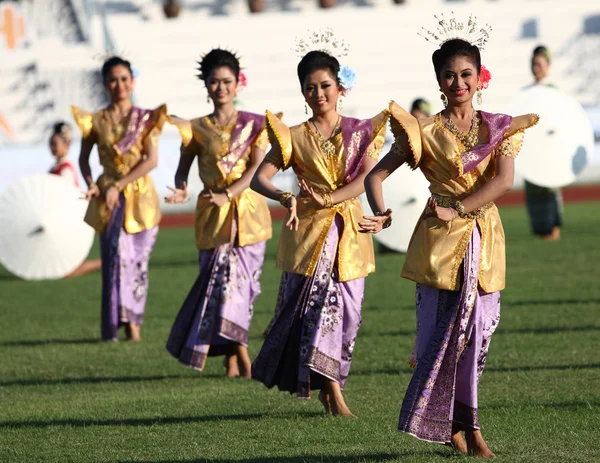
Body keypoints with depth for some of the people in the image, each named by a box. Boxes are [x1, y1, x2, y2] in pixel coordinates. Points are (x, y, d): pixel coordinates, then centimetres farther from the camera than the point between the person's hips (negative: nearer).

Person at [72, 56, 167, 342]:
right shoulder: (96, 121, 7)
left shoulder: (146, 119, 3)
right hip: (109, 200, 0)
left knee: (137, 260, -4)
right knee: (116, 255, -10)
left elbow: (152, 160, -6)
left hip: (140, 198, 0)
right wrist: (91, 184, -5)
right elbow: (84, 158, 14)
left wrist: (118, 186, -13)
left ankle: (134, 323, 1)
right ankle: (116, 323, -5)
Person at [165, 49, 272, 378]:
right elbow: (183, 168, 5)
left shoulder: (254, 125, 5)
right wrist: (181, 190, -18)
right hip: (213, 214, 1)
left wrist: (228, 195, -18)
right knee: (219, 276, -4)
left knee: (239, 277, -9)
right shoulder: (197, 129, 9)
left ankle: (234, 356, -8)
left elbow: (256, 168, -5)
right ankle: (236, 357, -3)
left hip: (247, 211, -1)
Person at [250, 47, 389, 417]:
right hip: (309, 231, -1)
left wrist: (327, 199, -21)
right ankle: (332, 390, -8)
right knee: (315, 305, -9)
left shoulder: (361, 132, 6)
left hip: (349, 232, 1)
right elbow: (260, 178, -5)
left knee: (347, 309, 0)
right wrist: (285, 198, -25)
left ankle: (330, 387, 11)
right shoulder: (294, 137, 4)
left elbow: (366, 178, -8)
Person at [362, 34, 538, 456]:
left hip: (484, 239, 2)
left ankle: (462, 425, 13)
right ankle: (463, 425, 6)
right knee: (443, 330, -4)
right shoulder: (425, 132, 0)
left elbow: (504, 180, -9)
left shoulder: (500, 129, 6)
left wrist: (456, 210, -19)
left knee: (476, 330, 3)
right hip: (441, 242, -2)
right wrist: (380, 215, -21)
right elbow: (377, 175, -2)